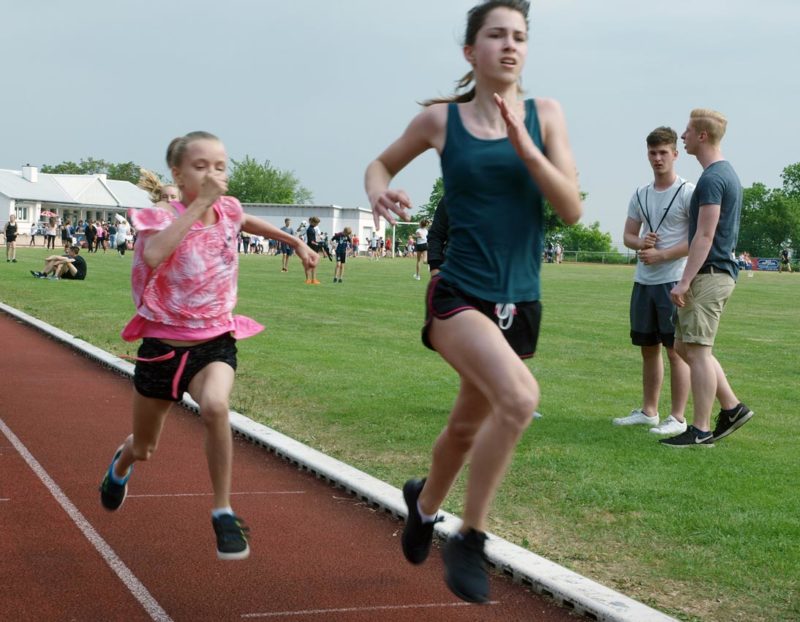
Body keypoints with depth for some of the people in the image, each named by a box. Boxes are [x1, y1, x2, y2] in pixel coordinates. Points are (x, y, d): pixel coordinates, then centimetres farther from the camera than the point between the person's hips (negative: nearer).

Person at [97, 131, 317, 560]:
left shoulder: (227, 210, -4)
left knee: (215, 406, -34)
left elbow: (246, 221, 24)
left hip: (215, 341, 1)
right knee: (143, 449, 17)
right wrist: (200, 202, -40)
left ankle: (223, 512, -18)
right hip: (162, 344, -1)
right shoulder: (165, 219, -17)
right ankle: (122, 462, 57)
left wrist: (296, 242, 31)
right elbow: (153, 255, -42)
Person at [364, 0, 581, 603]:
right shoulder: (441, 118, -1)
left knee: (469, 426, 21)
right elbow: (382, 163, 15)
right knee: (520, 397, -30)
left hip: (520, 303, 4)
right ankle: (470, 542, -12)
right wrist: (380, 191, -8)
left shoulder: (544, 114, 2)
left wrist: (525, 147, -17)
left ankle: (424, 501, 54)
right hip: (459, 297, -4)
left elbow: (572, 209, -4)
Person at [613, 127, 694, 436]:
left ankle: (678, 418, 1)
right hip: (643, 280, 7)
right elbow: (628, 235, 17)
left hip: (674, 280, -7)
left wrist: (661, 255, -15)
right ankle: (648, 411, 22)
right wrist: (641, 242, -7)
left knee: (675, 350, -4)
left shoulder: (687, 192, -7)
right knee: (648, 348, 12)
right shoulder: (640, 195, 13)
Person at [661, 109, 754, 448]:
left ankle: (701, 430, -1)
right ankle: (732, 407, 15)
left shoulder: (712, 179, -15)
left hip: (708, 275, -10)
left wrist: (685, 280, -20)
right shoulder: (728, 173, 17)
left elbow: (704, 236, -20)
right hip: (721, 271, 10)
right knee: (685, 346, 14)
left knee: (697, 349, -6)